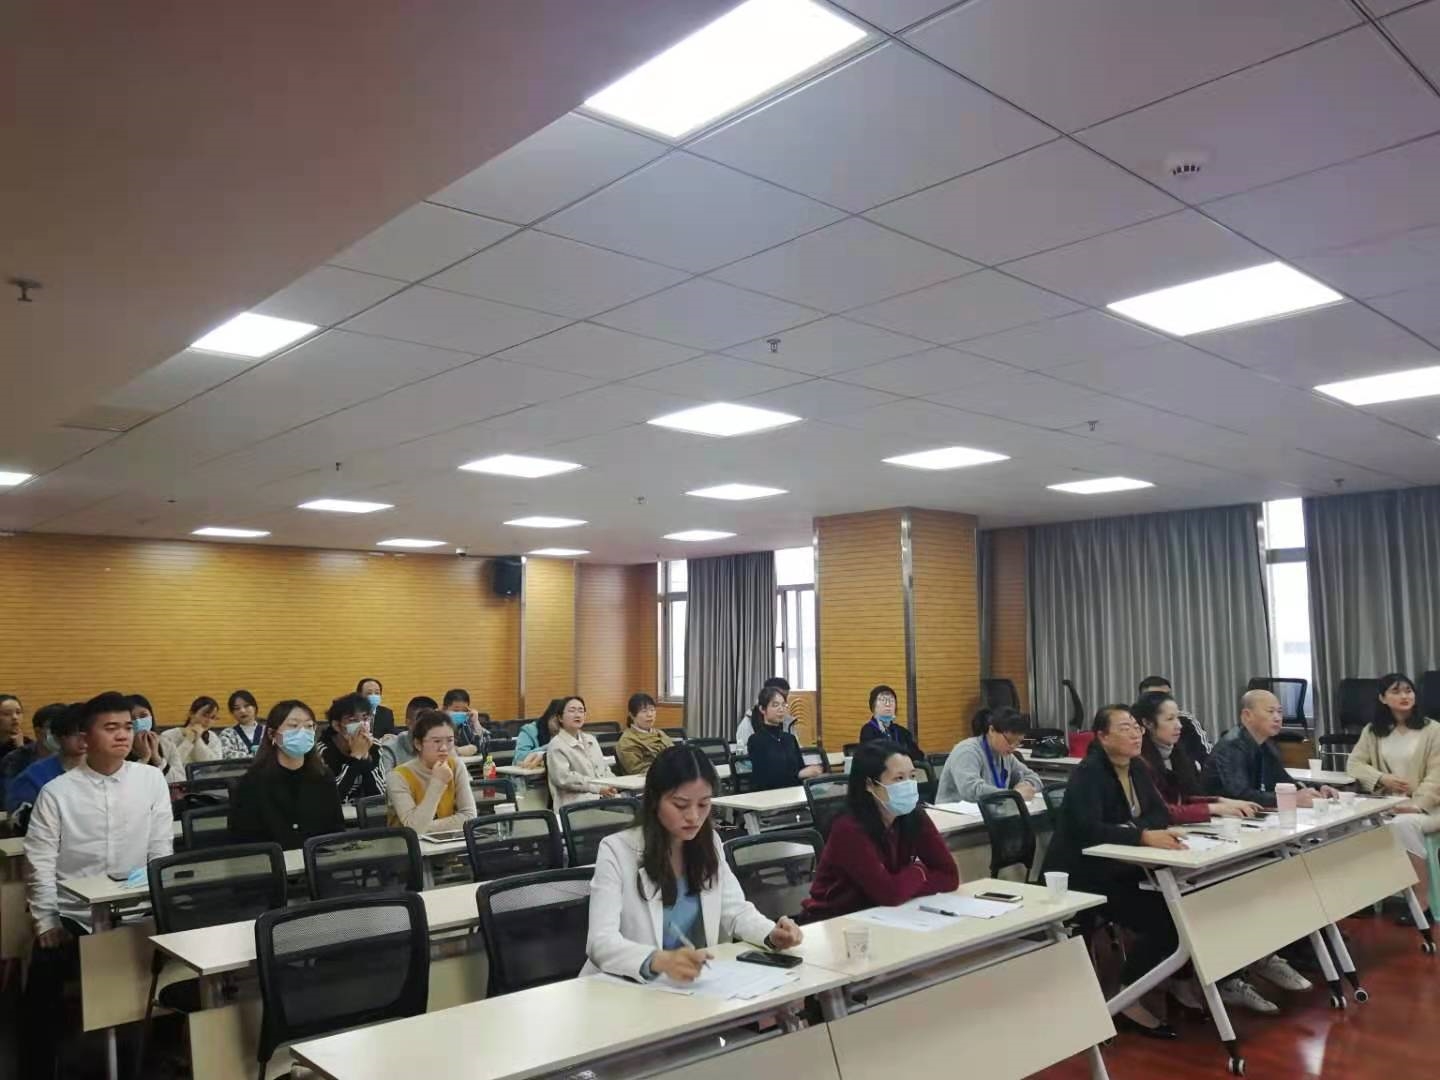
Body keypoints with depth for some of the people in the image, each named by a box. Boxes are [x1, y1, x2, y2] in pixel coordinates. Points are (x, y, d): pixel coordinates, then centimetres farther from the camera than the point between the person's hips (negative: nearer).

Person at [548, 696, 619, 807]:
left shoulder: (591, 739, 24)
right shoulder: (557, 745, 0)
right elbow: (563, 778, -12)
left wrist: (614, 784, 0)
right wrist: (597, 787, -17)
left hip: (604, 794, 7)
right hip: (575, 799, -7)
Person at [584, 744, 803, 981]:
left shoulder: (709, 843, 4)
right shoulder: (616, 850, -14)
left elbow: (735, 910, 9)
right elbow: (601, 943, -23)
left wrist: (772, 935, -12)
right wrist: (660, 961, -40)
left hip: (696, 984, 4)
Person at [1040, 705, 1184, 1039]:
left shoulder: (1138, 770, 7)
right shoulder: (1087, 773, -18)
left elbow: (1161, 813, 0)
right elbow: (1088, 830, -30)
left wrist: (1129, 830, -20)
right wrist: (1142, 836, -40)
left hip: (1119, 869, 7)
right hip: (1082, 875, -7)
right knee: (1160, 921, -21)